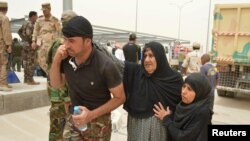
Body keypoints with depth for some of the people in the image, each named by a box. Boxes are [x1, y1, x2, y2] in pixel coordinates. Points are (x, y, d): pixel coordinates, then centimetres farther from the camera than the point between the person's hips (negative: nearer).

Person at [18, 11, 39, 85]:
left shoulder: (25, 23, 14)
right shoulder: (30, 24, -15)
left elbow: (19, 31, 21)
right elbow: (28, 34, -25)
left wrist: (23, 38, 16)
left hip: (25, 44, 10)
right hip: (30, 45, -10)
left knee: (26, 62, 13)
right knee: (31, 63, -6)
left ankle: (26, 79, 20)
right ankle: (30, 80, -4)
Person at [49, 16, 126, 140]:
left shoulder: (105, 66, -26)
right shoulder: (67, 57, -13)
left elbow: (120, 97, -15)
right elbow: (57, 84, 1)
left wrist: (91, 115, -23)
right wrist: (56, 60, -16)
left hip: (98, 123, -3)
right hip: (73, 119, 4)